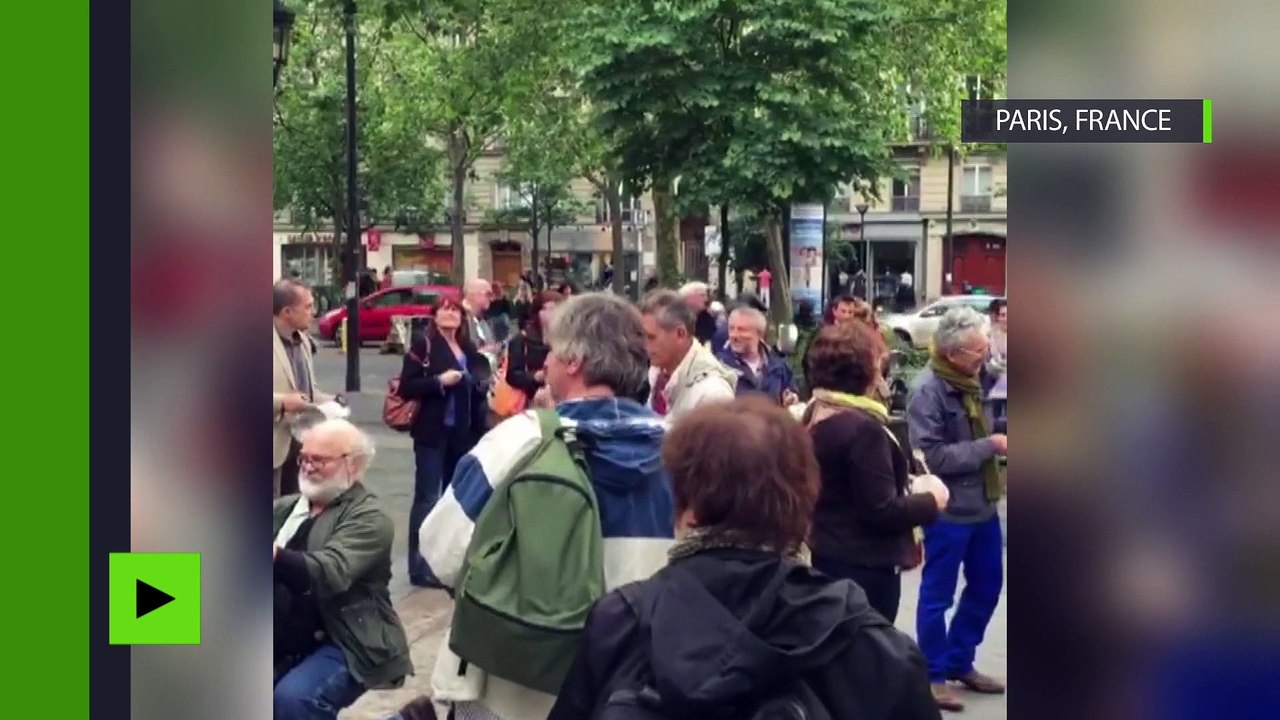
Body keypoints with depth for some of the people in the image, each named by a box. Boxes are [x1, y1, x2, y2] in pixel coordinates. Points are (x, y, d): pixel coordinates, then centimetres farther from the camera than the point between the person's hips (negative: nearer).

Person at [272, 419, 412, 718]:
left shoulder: (369, 518, -9)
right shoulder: (286, 507, 13)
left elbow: (329, 573, -25)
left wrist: (276, 556, -42)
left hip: (341, 645, -7)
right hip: (285, 645, 7)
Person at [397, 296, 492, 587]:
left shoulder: (469, 349, 13)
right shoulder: (423, 345, -5)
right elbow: (406, 388, -11)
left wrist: (484, 384, 4)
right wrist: (440, 381, -19)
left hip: (462, 431, 7)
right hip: (433, 432, -6)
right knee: (427, 498, -3)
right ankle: (420, 566, 2)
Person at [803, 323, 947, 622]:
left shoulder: (816, 416, 4)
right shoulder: (863, 428, -24)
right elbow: (882, 511, -24)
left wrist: (904, 483, 14)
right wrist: (931, 500, -9)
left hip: (829, 555, 9)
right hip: (866, 564, -9)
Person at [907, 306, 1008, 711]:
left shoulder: (969, 380, 6)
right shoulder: (927, 391, -20)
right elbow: (931, 456, -25)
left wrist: (996, 444, 1)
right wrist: (990, 446, -21)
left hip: (982, 503, 9)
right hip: (949, 508, -8)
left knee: (987, 586, 18)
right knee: (938, 595, 5)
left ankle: (959, 662, 33)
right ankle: (933, 674, 19)